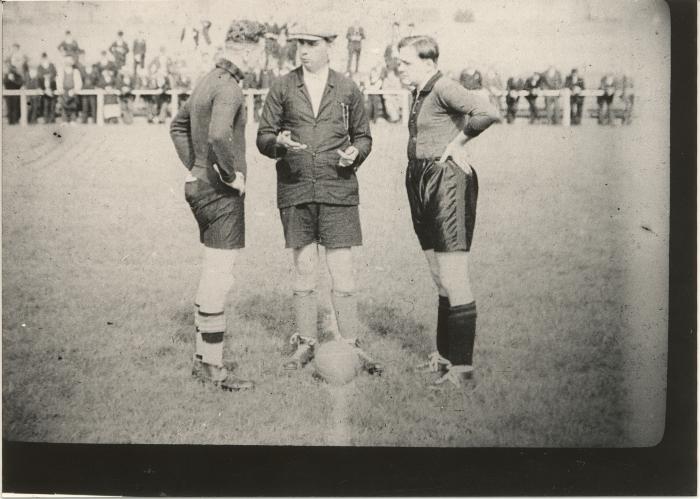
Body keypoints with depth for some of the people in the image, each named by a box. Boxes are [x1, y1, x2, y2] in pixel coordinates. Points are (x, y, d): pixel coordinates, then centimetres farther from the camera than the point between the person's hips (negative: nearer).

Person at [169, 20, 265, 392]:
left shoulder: (207, 81, 14)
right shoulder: (228, 88, -16)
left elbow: (178, 126, 26)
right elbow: (218, 136, -33)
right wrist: (232, 175, -19)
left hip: (201, 185, 10)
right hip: (222, 193, -10)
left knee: (212, 274, 16)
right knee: (219, 277, -5)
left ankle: (203, 357, 25)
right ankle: (213, 367, 2)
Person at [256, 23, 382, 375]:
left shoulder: (347, 89, 7)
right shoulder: (282, 88, 7)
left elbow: (363, 135, 14)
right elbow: (263, 136, 8)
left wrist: (355, 152, -8)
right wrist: (278, 142, -15)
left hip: (337, 188, -1)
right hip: (295, 189, 1)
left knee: (342, 271, -2)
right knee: (303, 270, 6)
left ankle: (350, 346, 7)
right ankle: (305, 343, 16)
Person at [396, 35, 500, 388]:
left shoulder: (444, 88, -11)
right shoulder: (419, 95, 15)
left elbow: (489, 112, -25)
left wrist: (457, 143, -13)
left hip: (447, 182, -10)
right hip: (421, 186, 10)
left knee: (453, 281, -6)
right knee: (440, 280, 15)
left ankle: (462, 366, 0)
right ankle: (445, 355, 26)